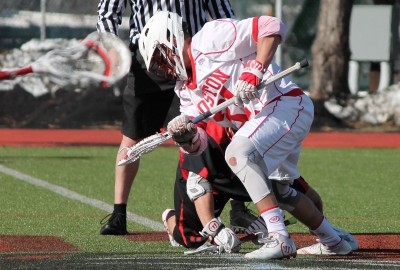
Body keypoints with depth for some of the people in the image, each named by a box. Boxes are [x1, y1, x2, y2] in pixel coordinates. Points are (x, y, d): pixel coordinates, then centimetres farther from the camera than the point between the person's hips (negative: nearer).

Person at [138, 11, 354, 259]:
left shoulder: (211, 38, -11)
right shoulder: (186, 88, 16)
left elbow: (272, 27, -19)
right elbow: (198, 145, 9)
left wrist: (255, 71, -28)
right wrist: (184, 135, -14)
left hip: (285, 104, -11)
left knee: (237, 153, -29)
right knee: (278, 191, 24)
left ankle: (279, 238, -34)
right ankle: (333, 241, 43)